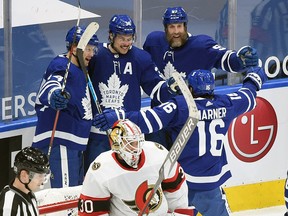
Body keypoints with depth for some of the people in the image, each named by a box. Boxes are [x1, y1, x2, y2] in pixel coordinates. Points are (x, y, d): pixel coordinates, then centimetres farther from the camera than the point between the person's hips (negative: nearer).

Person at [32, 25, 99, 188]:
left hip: (75, 144, 11)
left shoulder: (80, 70, 17)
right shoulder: (62, 67, -13)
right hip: (60, 143, -11)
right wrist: (54, 95, -57)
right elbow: (50, 85, -36)